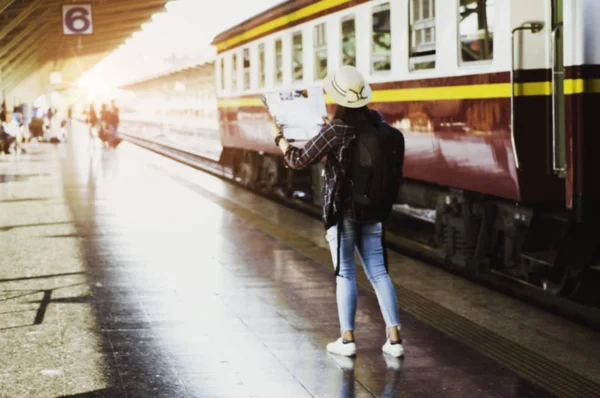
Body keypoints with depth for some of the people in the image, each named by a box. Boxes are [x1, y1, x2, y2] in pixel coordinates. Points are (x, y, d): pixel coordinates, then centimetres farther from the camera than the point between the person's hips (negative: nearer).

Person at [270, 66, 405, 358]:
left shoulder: (336, 130, -14)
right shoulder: (379, 127, 2)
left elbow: (299, 160, -8)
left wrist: (280, 139, 9)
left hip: (342, 211, -5)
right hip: (372, 211, 5)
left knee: (345, 274, 3)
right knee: (378, 271, 6)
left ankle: (347, 339, 5)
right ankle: (394, 337, 2)